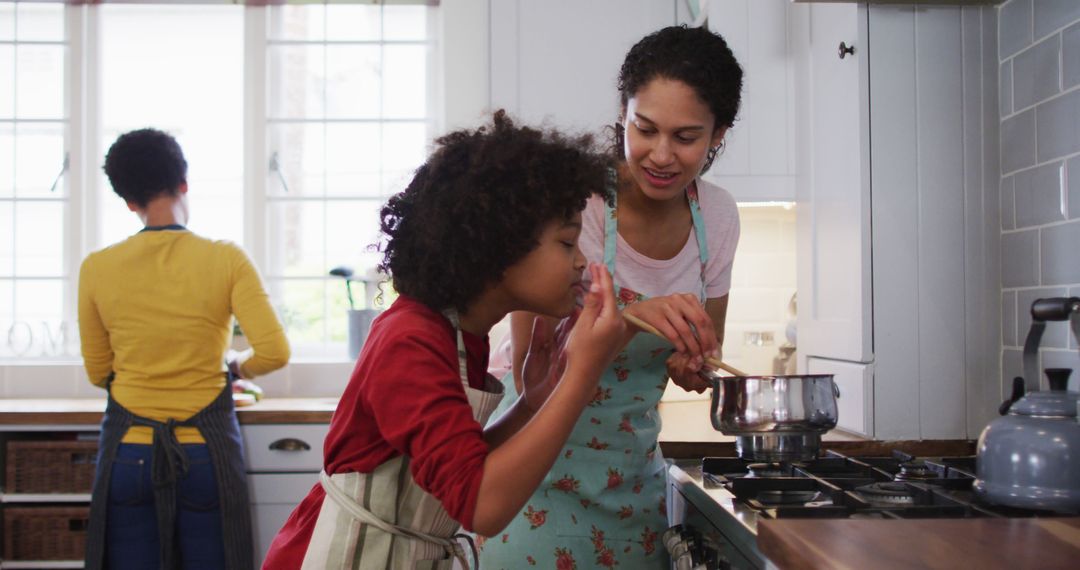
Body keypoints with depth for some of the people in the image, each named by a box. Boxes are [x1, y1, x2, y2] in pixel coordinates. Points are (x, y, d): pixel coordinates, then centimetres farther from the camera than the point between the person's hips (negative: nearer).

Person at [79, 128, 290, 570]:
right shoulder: (225, 259, -7)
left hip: (129, 449, 2)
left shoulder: (96, 268, -1)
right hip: (206, 449, -1)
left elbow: (98, 373, 9)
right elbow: (274, 353, -12)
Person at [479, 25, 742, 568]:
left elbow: (705, 350, 9)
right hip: (546, 473, -4)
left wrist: (693, 365, -15)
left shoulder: (717, 215, -4)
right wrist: (629, 318, -37)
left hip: (634, 474, 5)